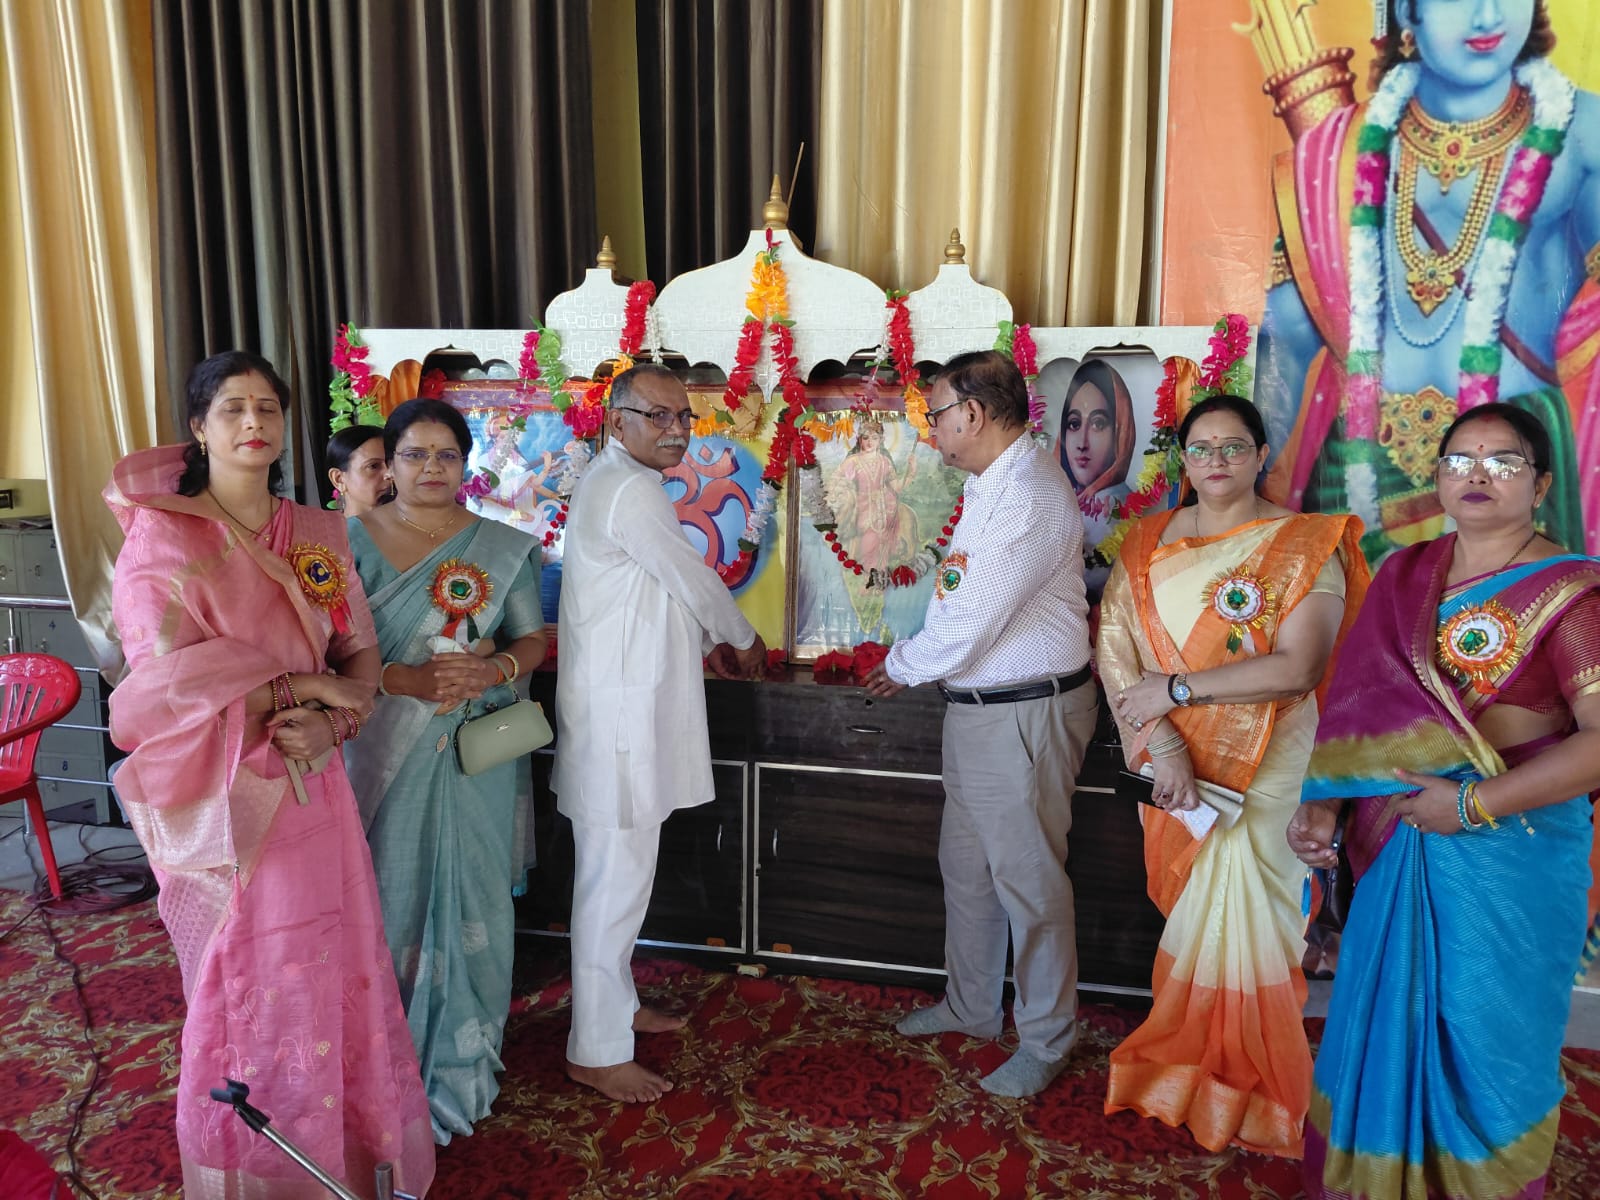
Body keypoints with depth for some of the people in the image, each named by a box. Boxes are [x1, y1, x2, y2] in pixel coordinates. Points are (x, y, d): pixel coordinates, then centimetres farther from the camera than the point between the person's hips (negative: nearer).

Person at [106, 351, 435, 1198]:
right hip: (226, 797, -4)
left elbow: (361, 655, 7)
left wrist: (330, 720, -12)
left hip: (312, 786, 4)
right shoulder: (162, 535, -6)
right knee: (246, 987, 8)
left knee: (331, 976, 9)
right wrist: (300, 686, -14)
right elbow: (168, 673, -16)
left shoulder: (320, 536, 8)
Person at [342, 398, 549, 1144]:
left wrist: (494, 669, -16)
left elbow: (532, 639, 5)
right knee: (390, 894, 4)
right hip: (384, 751, 0)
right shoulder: (355, 542, 2)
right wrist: (407, 679, -20)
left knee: (467, 893, 4)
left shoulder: (504, 548, 5)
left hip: (472, 753, 1)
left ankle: (457, 1059, 20)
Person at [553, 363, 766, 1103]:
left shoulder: (617, 483, 16)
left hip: (632, 709, 11)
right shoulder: (629, 490, -18)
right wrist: (743, 639, 6)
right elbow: (693, 579, -11)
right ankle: (596, 1051, 11)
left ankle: (615, 1004, 36)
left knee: (619, 874, 20)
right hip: (620, 718, -11)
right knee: (615, 880, -1)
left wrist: (710, 642, 19)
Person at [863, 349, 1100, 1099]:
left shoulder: (1029, 496, -22)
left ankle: (1045, 1042, 23)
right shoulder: (990, 486, 11)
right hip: (977, 705, 10)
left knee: (1028, 880, 4)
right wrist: (915, 663, 4)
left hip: (1027, 713, -10)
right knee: (965, 867, 20)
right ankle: (970, 1007, 39)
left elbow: (973, 618, -23)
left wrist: (900, 667, -8)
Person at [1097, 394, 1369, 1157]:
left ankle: (1245, 1088, 21)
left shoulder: (1305, 545, -6)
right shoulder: (1148, 544, 5)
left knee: (1238, 916, -2)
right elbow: (1115, 647, -6)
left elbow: (1297, 668, -17)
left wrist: (1176, 689, -15)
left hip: (1265, 767, -3)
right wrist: (1161, 747, -18)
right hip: (1176, 767, 3)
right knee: (1193, 916, 11)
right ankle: (1186, 1064, 31)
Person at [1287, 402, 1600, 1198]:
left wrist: (1475, 805, -20)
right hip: (1397, 849, 5)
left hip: (1511, 857, -4)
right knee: (1381, 1021, 15)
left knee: (1484, 1037, 9)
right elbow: (1356, 701, 4)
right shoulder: (1402, 578, 5)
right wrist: (1321, 805, -7)